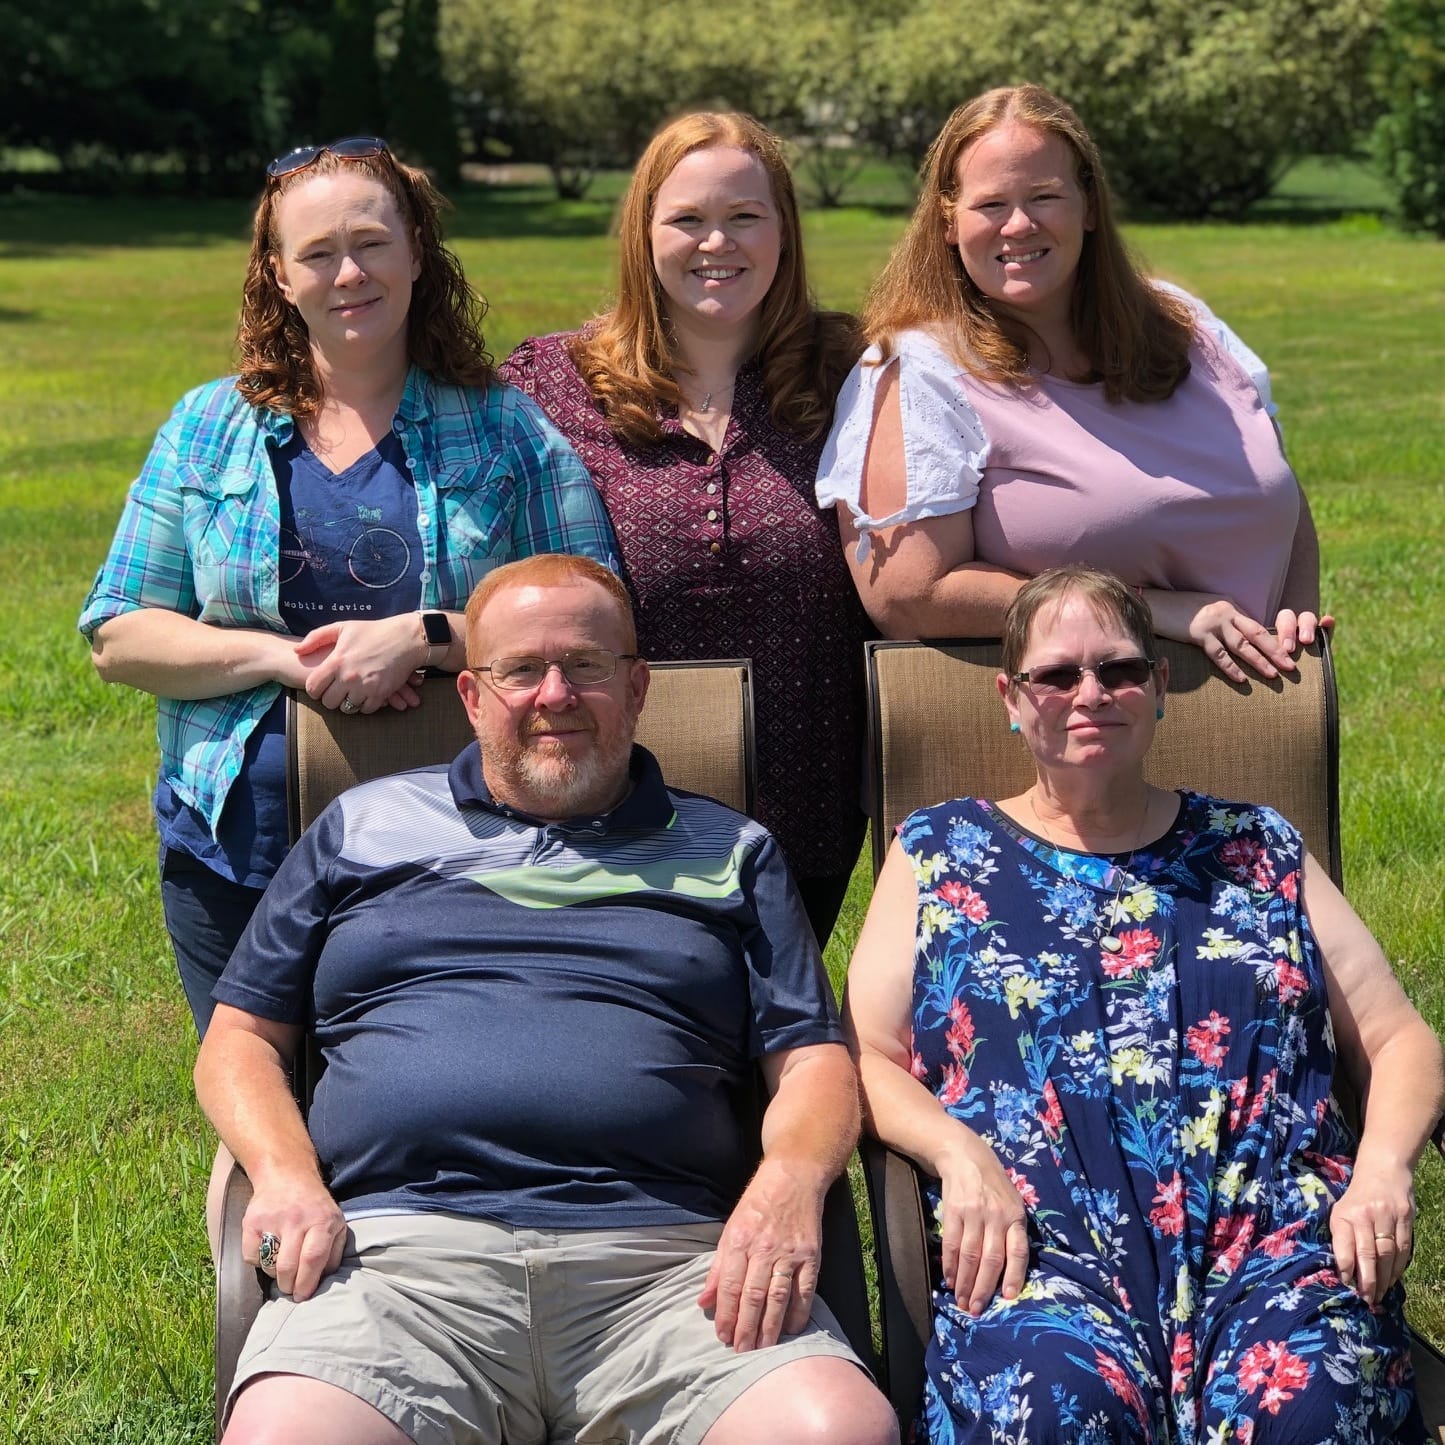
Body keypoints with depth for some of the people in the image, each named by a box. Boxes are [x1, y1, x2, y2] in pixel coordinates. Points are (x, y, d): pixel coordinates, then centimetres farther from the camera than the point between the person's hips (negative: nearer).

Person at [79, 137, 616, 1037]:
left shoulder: (507, 431, 1)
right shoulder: (207, 430, 6)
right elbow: (117, 635, 2)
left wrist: (425, 639, -20)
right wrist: (287, 658, -13)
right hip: (236, 861, 2)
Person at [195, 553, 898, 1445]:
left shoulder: (730, 852, 22)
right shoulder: (366, 827, 23)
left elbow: (818, 1064, 15)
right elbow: (241, 1038, 21)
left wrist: (789, 1186, -8)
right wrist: (286, 1175, -1)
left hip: (665, 1256, 1)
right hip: (400, 1241, 0)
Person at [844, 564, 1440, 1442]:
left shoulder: (1259, 850, 22)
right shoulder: (939, 853, 19)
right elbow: (865, 1058, 10)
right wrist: (960, 1156, -10)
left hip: (1273, 1230, 1)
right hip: (1040, 1239, -1)